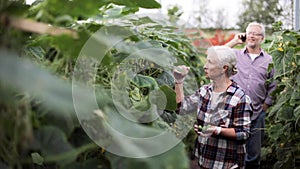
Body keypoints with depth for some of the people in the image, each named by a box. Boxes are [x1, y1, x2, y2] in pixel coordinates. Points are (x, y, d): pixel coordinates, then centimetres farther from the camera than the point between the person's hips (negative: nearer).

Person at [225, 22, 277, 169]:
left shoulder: (268, 60, 7)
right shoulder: (236, 55, 5)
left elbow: (272, 88, 10)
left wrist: (264, 108, 4)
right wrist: (234, 41, -3)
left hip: (257, 115, 1)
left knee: (253, 155, 11)